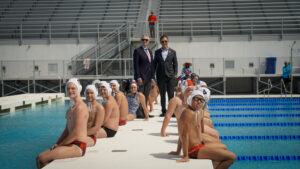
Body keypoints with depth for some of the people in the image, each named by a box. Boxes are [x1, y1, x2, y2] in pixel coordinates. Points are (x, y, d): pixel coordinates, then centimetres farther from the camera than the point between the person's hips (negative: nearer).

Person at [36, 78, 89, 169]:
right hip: (71, 144, 10)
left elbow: (76, 133, -20)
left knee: (42, 159, -18)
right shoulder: (72, 107, 18)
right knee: (39, 158, 4)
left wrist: (60, 145, -10)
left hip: (78, 146, -10)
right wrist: (57, 144, 8)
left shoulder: (80, 107, -15)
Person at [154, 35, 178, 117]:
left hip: (170, 76, -1)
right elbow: (154, 64, 11)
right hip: (160, 76, 1)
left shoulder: (172, 52, 7)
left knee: (171, 94, -4)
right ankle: (163, 111, 12)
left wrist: (175, 74, -2)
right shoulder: (157, 52, 9)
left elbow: (175, 64, 8)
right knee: (162, 95, 6)